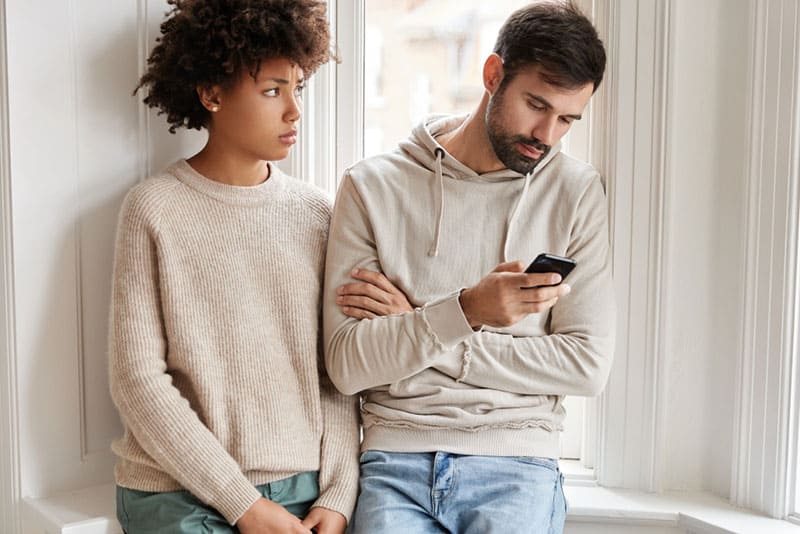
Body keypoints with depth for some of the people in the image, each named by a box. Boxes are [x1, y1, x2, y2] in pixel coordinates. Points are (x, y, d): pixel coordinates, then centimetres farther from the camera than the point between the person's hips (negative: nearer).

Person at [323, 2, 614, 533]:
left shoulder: (575, 191, 2)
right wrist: (465, 310, -23)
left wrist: (415, 330, -7)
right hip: (394, 459, 0)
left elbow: (587, 365, -3)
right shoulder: (372, 186, 0)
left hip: (516, 466, 1)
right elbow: (346, 366, -6)